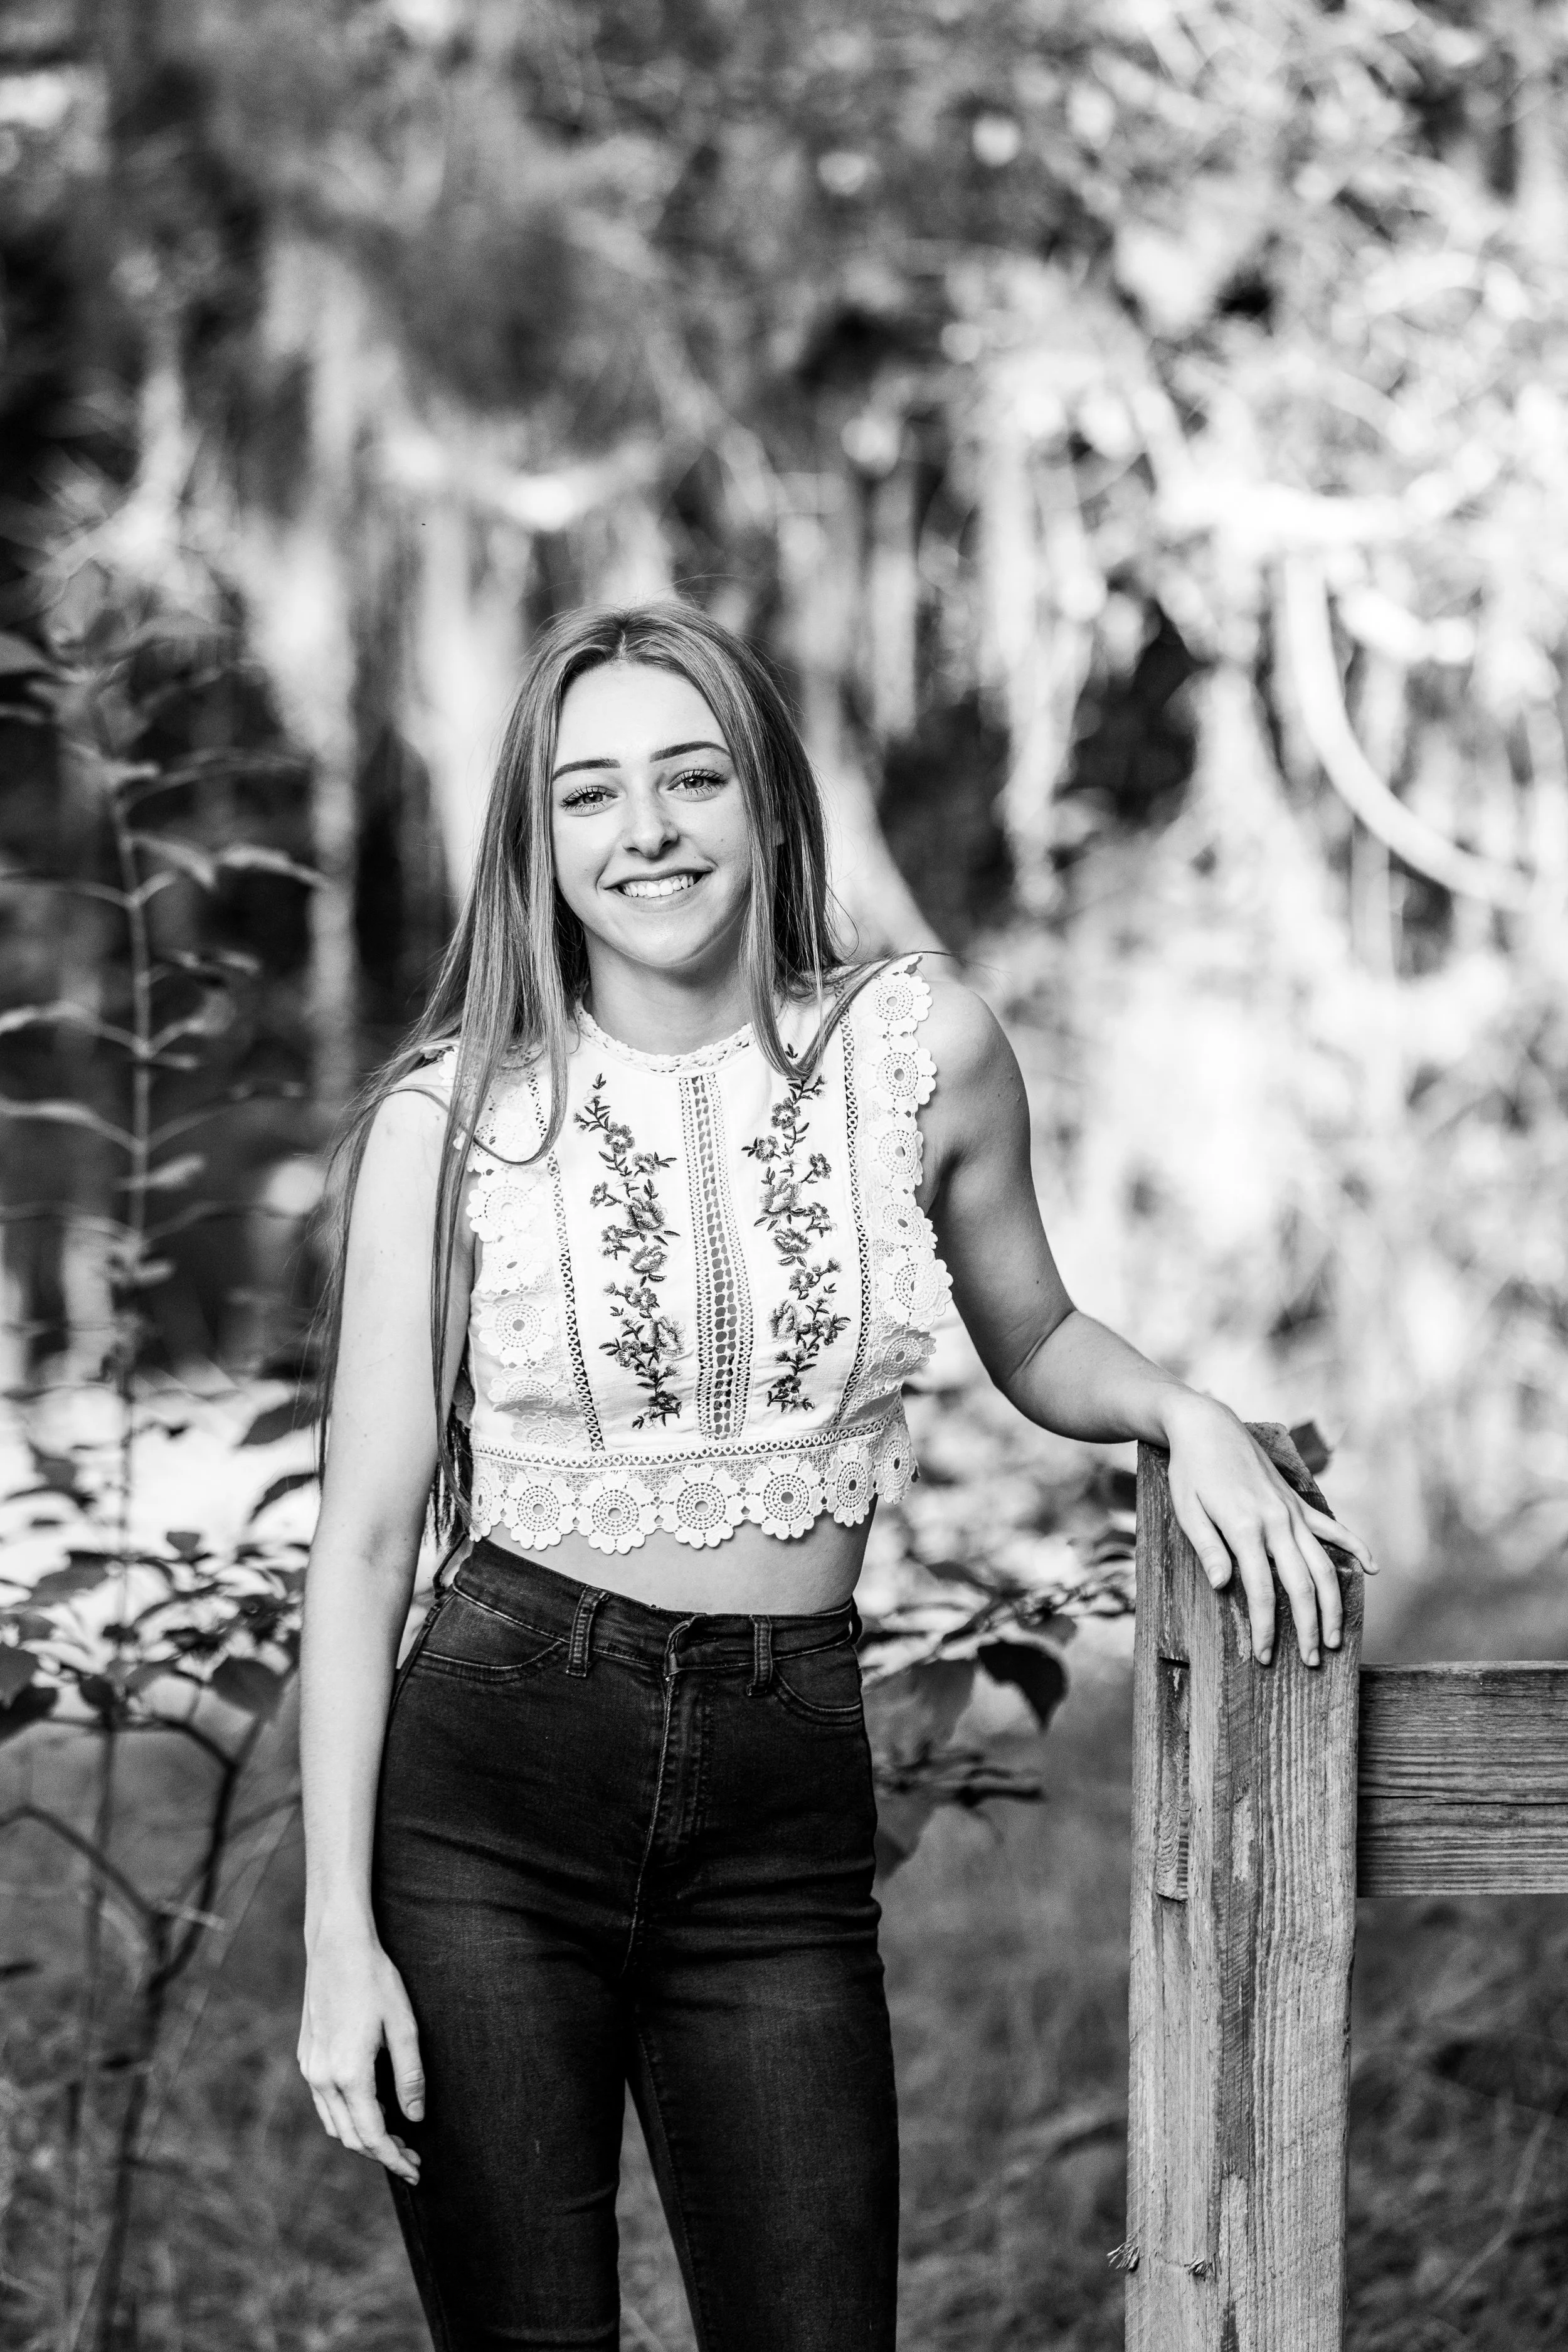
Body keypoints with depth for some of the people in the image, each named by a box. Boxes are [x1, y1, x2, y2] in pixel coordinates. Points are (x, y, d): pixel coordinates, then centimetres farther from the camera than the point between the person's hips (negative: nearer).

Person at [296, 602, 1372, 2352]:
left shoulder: (918, 1048, 3)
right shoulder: (451, 1114, -2)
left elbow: (1032, 1343, 20)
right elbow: (365, 1535, -1)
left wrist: (1185, 1413, -2)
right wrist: (338, 1930, -7)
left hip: (784, 1815, 2)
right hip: (493, 1792, -1)